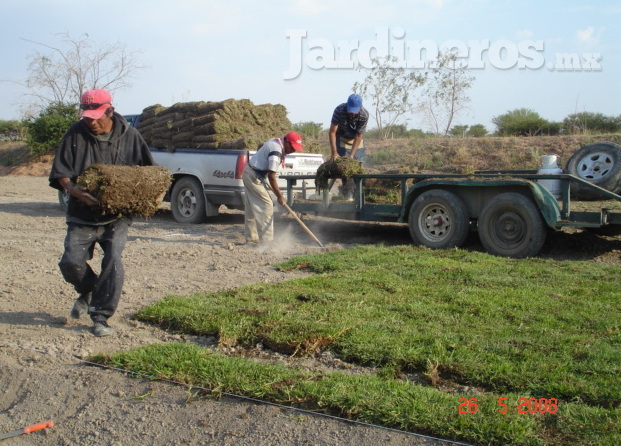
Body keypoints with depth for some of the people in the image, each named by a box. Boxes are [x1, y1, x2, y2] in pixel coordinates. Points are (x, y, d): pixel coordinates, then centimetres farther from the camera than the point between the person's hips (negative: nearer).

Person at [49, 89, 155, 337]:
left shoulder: (129, 136, 0)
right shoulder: (75, 135, -1)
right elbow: (60, 174, -3)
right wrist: (76, 191, -23)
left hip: (116, 216, -1)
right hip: (82, 216, 1)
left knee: (113, 261, -15)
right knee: (71, 262, -6)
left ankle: (100, 317, -2)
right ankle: (88, 292, 28)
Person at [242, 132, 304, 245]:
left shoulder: (276, 142, 6)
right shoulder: (276, 152, -24)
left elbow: (261, 146, 26)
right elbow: (271, 177, -25)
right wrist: (279, 196, -19)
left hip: (248, 172, 10)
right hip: (254, 177, -10)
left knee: (251, 208, 14)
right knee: (266, 206, -10)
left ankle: (251, 238, 21)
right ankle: (266, 240, -11)